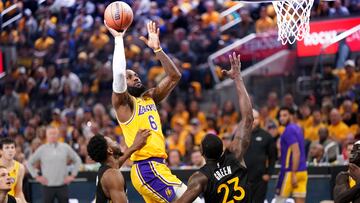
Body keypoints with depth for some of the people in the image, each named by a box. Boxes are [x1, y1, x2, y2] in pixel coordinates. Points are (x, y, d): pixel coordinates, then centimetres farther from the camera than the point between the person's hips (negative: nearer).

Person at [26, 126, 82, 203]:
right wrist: (36, 176, 2)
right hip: (48, 186, -1)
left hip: (62, 186, 1)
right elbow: (29, 163, 9)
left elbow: (77, 160, 13)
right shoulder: (42, 149, 2)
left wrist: (73, 175, 5)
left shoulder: (65, 147, 4)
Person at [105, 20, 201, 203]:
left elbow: (174, 76, 15)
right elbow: (118, 73, -22)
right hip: (147, 169, -9)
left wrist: (157, 49, 6)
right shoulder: (122, 102, -3)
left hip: (157, 166, 9)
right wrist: (118, 38, -14)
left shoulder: (150, 97, 19)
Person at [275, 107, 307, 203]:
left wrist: (293, 174, -21)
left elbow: (296, 152, -19)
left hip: (291, 171, -8)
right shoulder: (297, 129, 16)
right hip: (302, 171, 8)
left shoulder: (289, 130, -12)